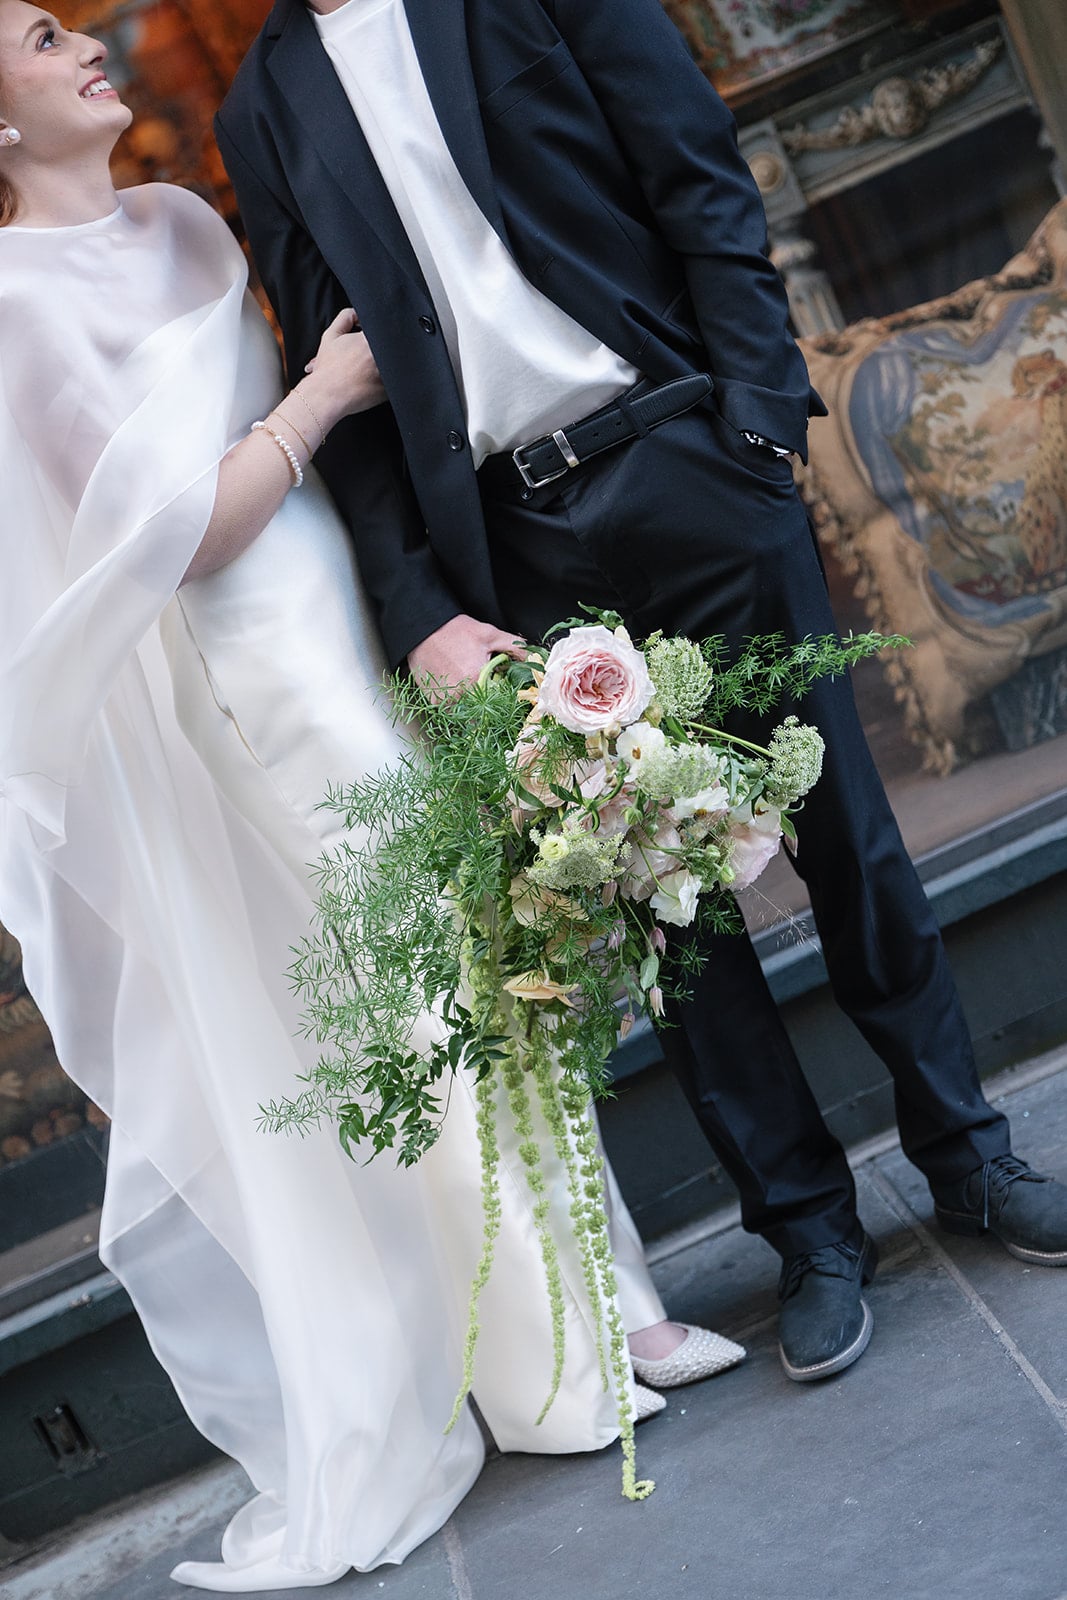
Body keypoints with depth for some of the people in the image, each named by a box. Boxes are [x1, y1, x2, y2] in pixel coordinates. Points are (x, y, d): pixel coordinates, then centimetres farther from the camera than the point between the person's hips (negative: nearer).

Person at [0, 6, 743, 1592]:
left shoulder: (180, 218, 12)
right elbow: (174, 534, -16)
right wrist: (317, 401, -10)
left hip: (359, 600, 8)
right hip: (268, 660, -7)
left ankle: (594, 1296, 26)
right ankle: (555, 1355, 15)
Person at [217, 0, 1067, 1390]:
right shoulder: (265, 112, 11)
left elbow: (707, 190, 1)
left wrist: (758, 416, -11)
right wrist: (422, 612, -4)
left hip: (680, 458, -1)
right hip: (515, 550, 2)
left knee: (839, 822, 5)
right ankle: (812, 1233, 19)